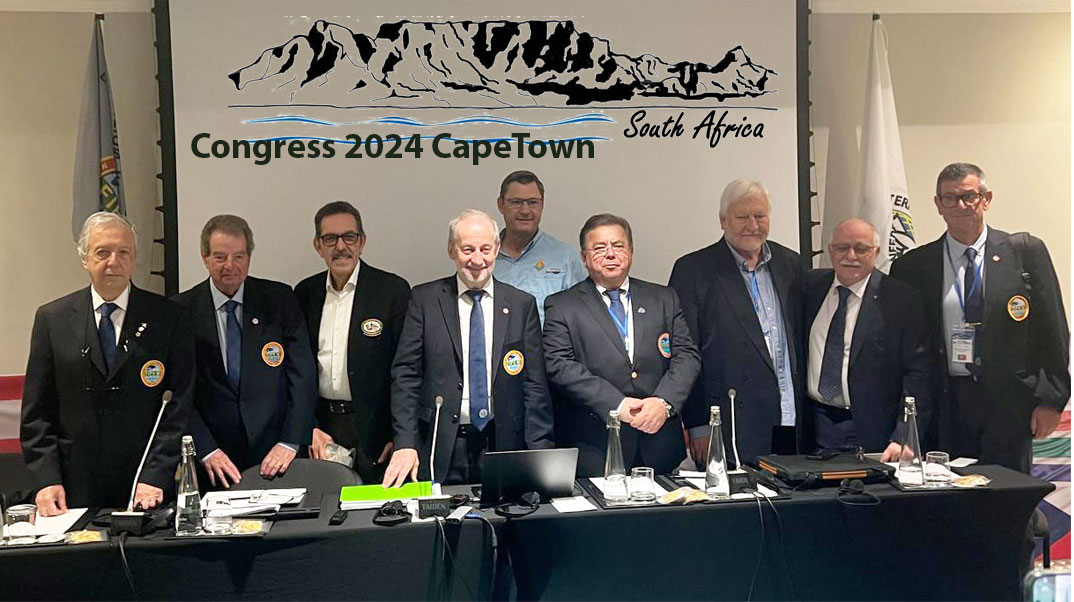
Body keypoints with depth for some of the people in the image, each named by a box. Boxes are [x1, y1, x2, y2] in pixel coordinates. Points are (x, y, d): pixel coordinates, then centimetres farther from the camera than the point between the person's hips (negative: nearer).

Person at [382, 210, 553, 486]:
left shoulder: (523, 304, 5)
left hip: (503, 445, 1)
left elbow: (535, 385, 3)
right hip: (441, 447, -1)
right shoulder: (425, 299, 3)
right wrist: (405, 444, -9)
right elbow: (405, 375, 0)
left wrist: (538, 456, -3)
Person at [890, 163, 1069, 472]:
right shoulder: (912, 266, 4)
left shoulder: (1026, 251, 4)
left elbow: (1053, 330, 4)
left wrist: (1052, 399, 0)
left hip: (1008, 403, 0)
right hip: (944, 407, 0)